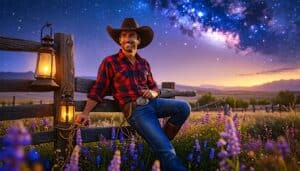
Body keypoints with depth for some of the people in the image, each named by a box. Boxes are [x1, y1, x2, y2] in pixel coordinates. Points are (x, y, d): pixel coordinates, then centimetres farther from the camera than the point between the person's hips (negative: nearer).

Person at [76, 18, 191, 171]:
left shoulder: (144, 63, 14)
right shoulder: (110, 62, -1)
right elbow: (98, 90, -1)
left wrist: (153, 93, -4)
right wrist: (85, 112, -10)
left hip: (152, 102, 6)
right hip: (135, 111, -6)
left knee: (184, 107, -17)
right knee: (166, 150, -18)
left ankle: (161, 139, 2)